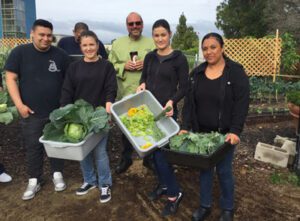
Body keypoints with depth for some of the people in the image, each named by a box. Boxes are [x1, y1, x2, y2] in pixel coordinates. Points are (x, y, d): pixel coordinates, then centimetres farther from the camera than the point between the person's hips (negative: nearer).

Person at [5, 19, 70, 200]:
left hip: (58, 111, 1)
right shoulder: (20, 52, -2)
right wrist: (19, 105, -11)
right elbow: (11, 79, -3)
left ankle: (57, 174, 32)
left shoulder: (61, 55, 0)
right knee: (33, 147, 9)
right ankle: (34, 180, 26)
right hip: (31, 112, 0)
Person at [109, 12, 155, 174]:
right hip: (125, 93, 1)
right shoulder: (117, 44, 7)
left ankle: (148, 157, 29)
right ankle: (126, 158, 31)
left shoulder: (152, 43, 5)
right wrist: (123, 66, -12)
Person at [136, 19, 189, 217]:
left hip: (166, 111, -6)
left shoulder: (179, 58, -7)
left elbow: (184, 88, -8)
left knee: (160, 151, -8)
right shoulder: (150, 57, 8)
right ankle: (163, 184, 33)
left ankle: (174, 193, 9)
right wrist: (142, 85, -4)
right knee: (153, 149, 13)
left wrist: (172, 101, -25)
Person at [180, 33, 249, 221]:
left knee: (224, 170, 8)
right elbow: (189, 102, 2)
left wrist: (235, 131, -22)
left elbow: (242, 104, -13)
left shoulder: (236, 72, -8)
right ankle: (205, 205, 32)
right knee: (204, 169, 13)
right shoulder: (197, 73, 4)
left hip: (224, 133, -3)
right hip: (201, 132, 4)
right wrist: (186, 127, -8)